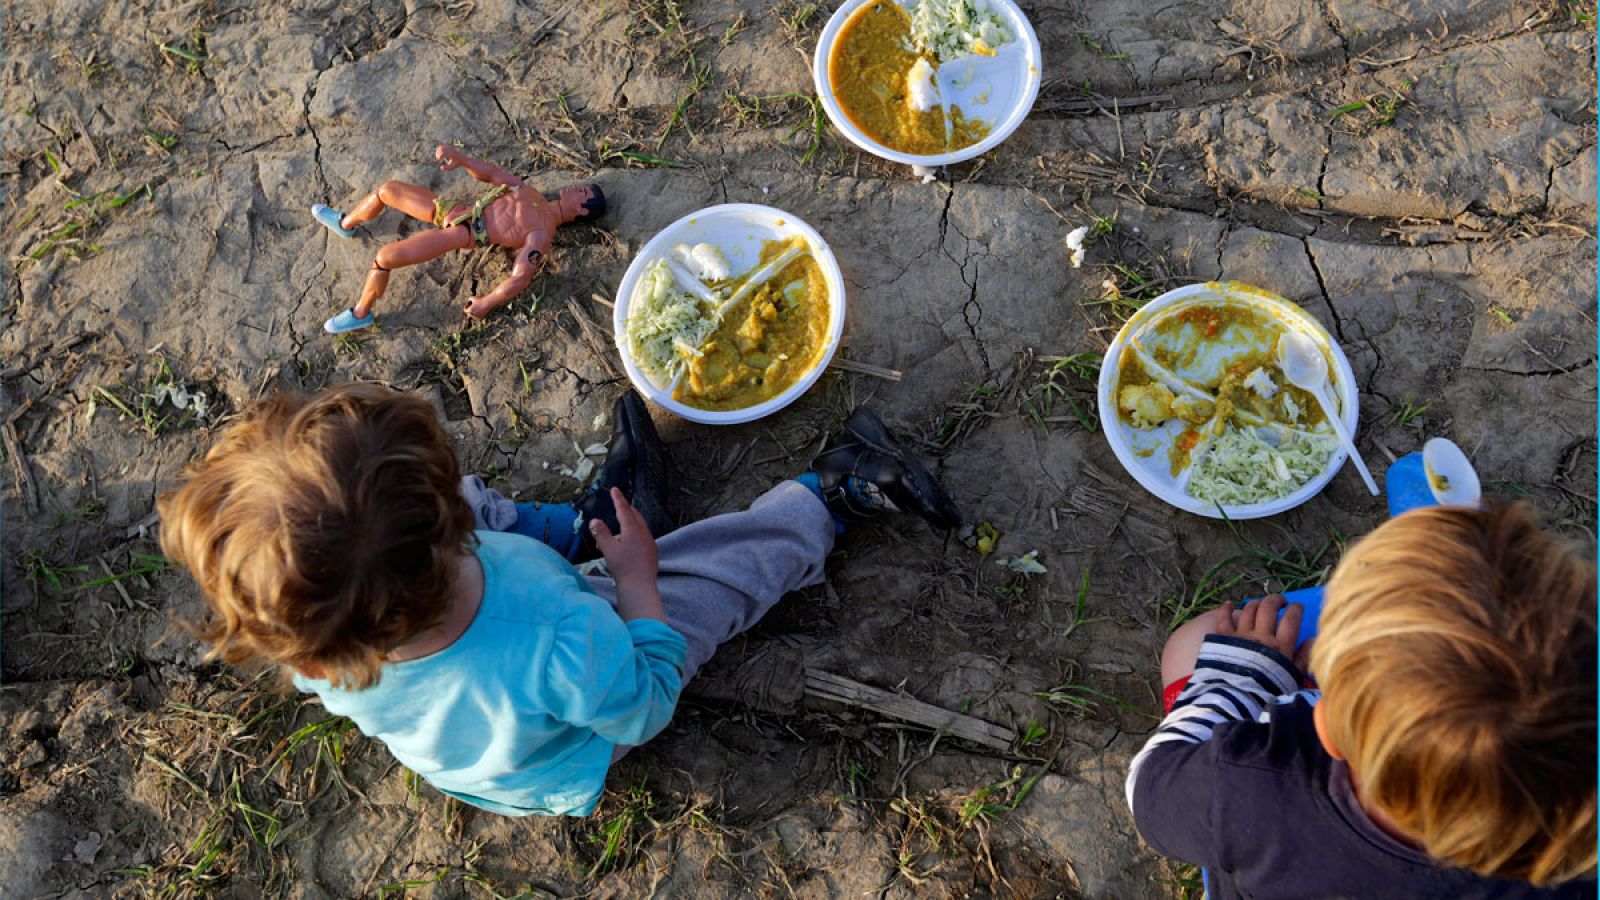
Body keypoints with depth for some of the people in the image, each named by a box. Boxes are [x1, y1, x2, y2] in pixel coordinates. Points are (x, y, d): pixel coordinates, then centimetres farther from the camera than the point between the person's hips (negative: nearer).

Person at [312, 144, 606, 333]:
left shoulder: (542, 233, -11)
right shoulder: (530, 192, 13)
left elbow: (521, 277, -20)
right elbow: (489, 173, 10)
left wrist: (487, 302, -23)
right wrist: (460, 158, -9)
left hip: (463, 234, -8)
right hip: (450, 209, 8)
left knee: (382, 259, -21)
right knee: (386, 189, 13)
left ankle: (360, 314, 3)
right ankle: (345, 224, 42)